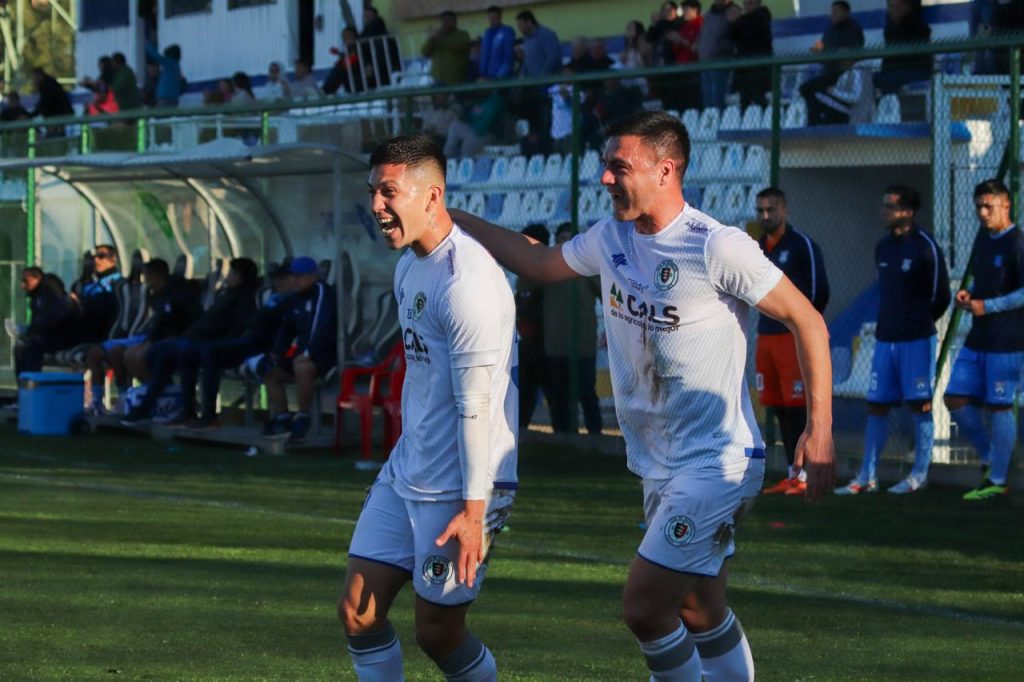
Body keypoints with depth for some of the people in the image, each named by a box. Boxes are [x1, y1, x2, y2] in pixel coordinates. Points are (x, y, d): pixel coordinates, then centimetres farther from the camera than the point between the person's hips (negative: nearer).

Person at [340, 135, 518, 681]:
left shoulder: (466, 280, -20)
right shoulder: (408, 265, 10)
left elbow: (476, 404, -22)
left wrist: (473, 507, -22)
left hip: (459, 488, -9)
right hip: (406, 473, 9)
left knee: (438, 632, -1)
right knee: (357, 611, 5)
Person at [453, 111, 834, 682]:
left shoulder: (717, 247, -18)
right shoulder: (611, 238, 4)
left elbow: (807, 320, -12)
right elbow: (539, 263, 24)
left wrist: (820, 429, -17)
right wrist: (454, 218, 21)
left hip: (718, 463, -8)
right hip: (658, 464, 8)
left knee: (644, 607, -13)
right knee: (701, 614, 14)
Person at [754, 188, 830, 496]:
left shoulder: (802, 245, -7)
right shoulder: (758, 247, 14)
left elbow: (818, 289, -8)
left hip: (795, 336, -7)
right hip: (766, 336, 7)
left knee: (797, 408, -8)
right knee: (779, 409, 7)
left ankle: (805, 476, -7)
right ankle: (792, 474, 12)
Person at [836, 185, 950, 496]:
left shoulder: (926, 247, -10)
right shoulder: (883, 247, 11)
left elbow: (940, 295, -5)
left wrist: (920, 322, 4)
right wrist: (888, 323, 13)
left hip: (916, 340, -7)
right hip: (885, 338, 7)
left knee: (920, 405, 0)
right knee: (876, 406, 5)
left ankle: (919, 475, 7)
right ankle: (867, 477, 8)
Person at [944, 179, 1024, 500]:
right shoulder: (983, 239, 12)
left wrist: (987, 306, -20)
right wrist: (967, 294, 5)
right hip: (977, 340, 8)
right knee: (955, 399, 6)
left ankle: (997, 480, 7)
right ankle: (989, 457, 23)